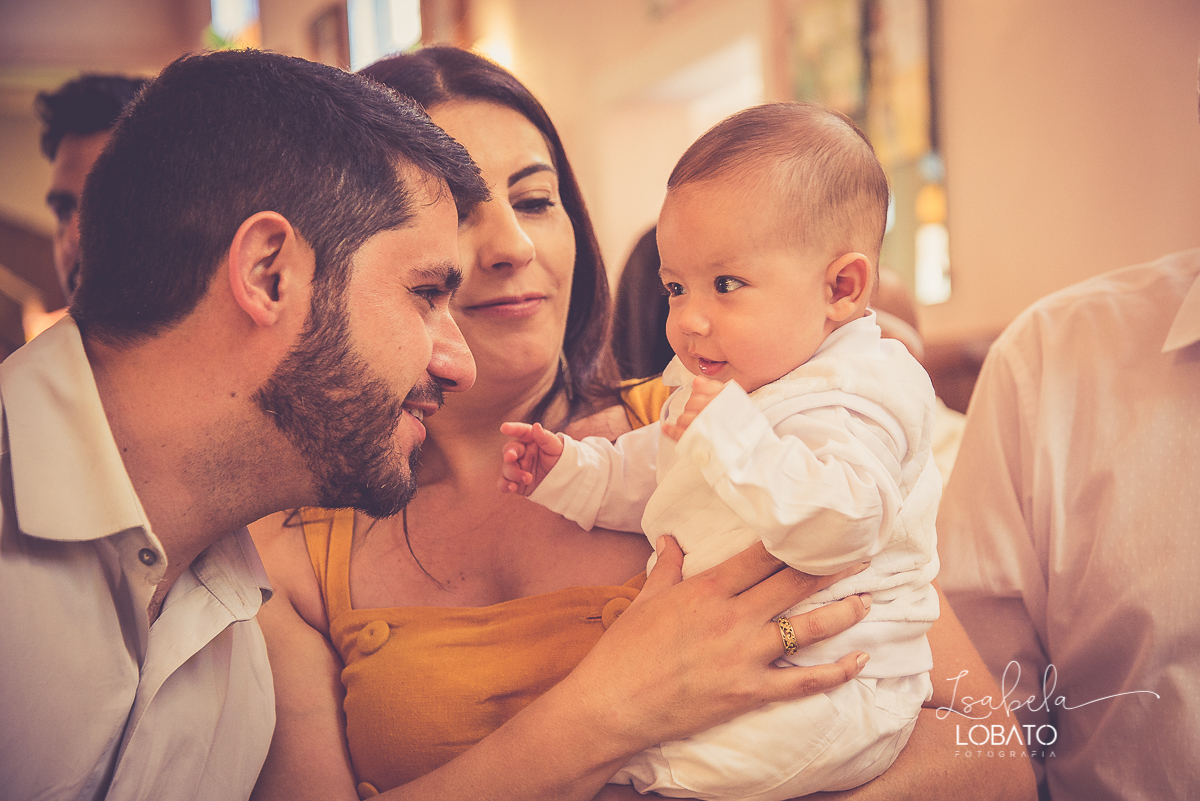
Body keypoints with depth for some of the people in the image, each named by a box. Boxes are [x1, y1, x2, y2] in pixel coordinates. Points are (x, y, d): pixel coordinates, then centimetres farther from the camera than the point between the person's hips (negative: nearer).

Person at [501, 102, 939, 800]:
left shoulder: (852, 402, -20)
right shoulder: (716, 386, 12)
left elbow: (840, 524, -37)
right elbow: (646, 476, 26)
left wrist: (733, 436, -36)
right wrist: (570, 471, 13)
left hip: (827, 690, -10)